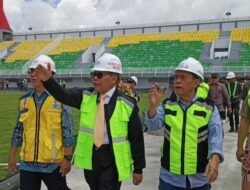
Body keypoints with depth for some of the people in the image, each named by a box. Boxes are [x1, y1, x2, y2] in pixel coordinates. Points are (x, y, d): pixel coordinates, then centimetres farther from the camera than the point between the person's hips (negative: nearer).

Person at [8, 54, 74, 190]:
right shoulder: (24, 100, 7)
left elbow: (68, 131, -8)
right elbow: (18, 130, 12)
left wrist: (67, 158, -10)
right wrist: (12, 156, 11)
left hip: (53, 163, -4)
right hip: (28, 163, 4)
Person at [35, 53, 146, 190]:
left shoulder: (127, 105, -11)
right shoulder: (86, 97, 0)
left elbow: (136, 138, -7)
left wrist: (138, 168, -4)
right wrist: (48, 80, -30)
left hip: (112, 158, -4)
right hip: (90, 155, 5)